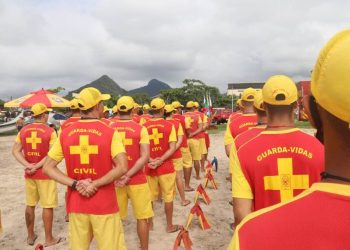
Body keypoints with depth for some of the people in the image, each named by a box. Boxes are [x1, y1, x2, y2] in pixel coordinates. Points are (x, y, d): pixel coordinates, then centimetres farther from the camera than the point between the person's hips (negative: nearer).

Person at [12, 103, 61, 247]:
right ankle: (49, 239, 13)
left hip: (29, 174, 5)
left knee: (30, 205, 17)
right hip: (45, 173, -5)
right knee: (47, 206, 4)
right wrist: (37, 166, -16)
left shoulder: (23, 130, 4)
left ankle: (30, 236, 29)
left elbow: (15, 151, -1)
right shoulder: (49, 131, -11)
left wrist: (28, 165, -9)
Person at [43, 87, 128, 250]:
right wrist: (95, 184, -15)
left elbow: (47, 167, 1)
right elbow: (122, 167, -21)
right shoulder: (109, 132, -11)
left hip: (76, 204, 4)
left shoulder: (65, 134, 0)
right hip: (104, 205, -4)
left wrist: (75, 184, -6)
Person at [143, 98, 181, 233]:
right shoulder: (169, 125, -6)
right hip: (166, 166, -2)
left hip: (149, 167, 2)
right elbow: (172, 148, -13)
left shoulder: (144, 126, -1)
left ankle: (149, 223, 30)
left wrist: (151, 160, -12)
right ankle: (170, 225, 20)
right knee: (168, 196, 10)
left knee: (150, 197, 17)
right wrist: (160, 161, -15)